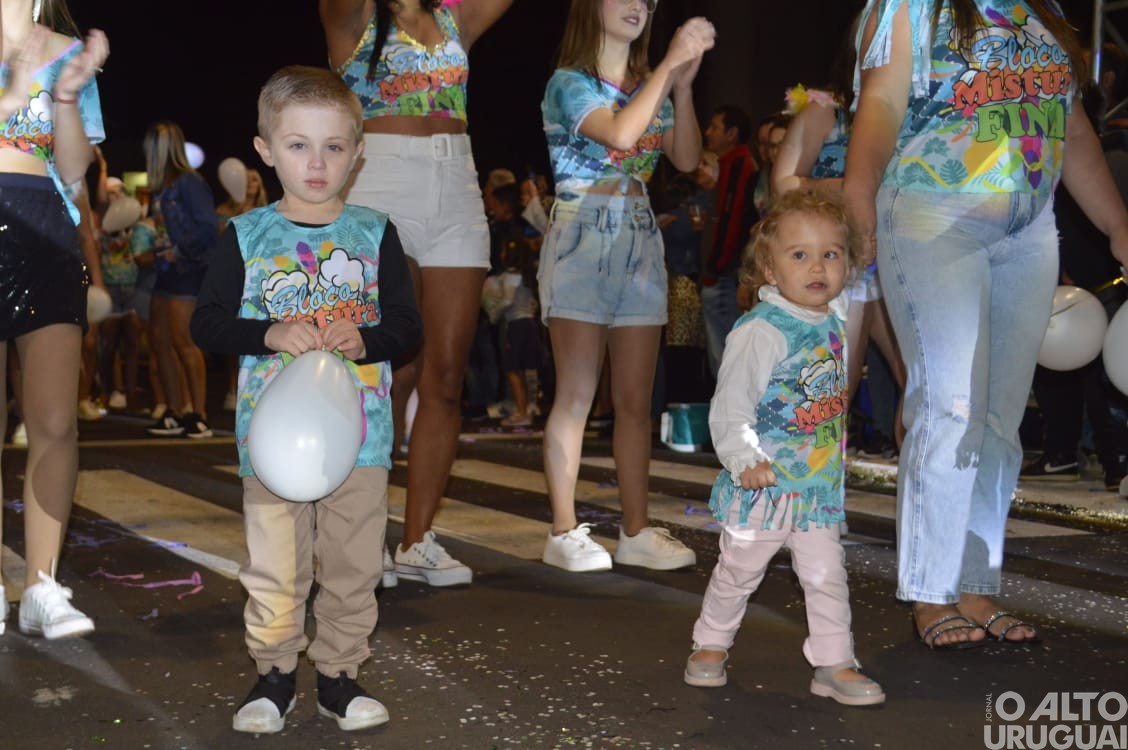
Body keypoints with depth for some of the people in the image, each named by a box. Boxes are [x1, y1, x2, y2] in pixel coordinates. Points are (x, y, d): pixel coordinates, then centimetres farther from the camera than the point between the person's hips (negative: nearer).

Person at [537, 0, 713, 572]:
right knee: (576, 394, -5)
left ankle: (636, 531, 9)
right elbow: (620, 133, -21)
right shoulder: (569, 83, -2)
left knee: (636, 399, 4)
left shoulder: (649, 87, 16)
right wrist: (670, 62, -19)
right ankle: (564, 532, 1)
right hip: (582, 240, -5)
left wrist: (683, 84, -7)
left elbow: (686, 159, 3)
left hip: (641, 244, 6)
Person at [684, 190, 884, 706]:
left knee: (827, 574, 5)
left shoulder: (836, 318, 2)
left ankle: (834, 665, 15)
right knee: (739, 571, 12)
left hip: (820, 484, 5)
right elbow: (729, 407, -22)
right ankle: (711, 645, 32)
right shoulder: (760, 332, -20)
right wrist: (744, 459, -31)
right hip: (763, 484, -5)